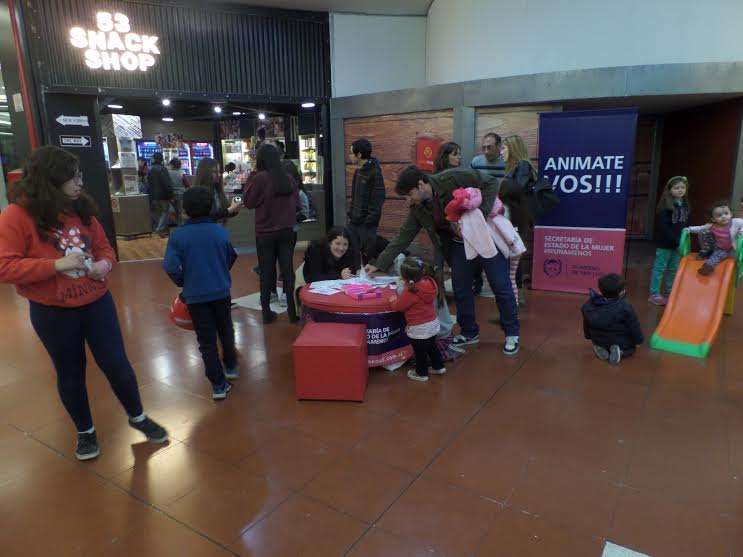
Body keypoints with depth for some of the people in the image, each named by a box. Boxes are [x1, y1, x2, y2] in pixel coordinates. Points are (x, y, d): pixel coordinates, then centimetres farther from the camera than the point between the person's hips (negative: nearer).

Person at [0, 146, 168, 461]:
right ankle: (85, 431, 35)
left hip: (97, 302, 4)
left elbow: (103, 246, 11)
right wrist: (56, 264, -28)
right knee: (70, 373, 14)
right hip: (52, 313, -3)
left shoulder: (81, 208, 1)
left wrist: (106, 263, -11)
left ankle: (137, 417, 30)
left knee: (116, 363, 9)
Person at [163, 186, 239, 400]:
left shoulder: (178, 235, -12)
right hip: (221, 292, 2)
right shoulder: (221, 231, -6)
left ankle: (219, 385, 11)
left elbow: (170, 267, -14)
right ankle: (231, 367, 41)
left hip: (195, 296, -2)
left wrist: (184, 283, 4)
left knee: (207, 341, 7)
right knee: (226, 331, 24)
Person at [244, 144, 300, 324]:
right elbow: (297, 204, 7)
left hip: (265, 233, -2)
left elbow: (248, 202, -1)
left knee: (266, 272, 8)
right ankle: (292, 311, 9)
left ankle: (267, 312, 13)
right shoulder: (288, 179, -1)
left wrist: (251, 179, 3)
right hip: (287, 231, 3)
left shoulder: (259, 178, -12)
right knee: (287, 270, 8)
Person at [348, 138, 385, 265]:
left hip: (366, 223, -8)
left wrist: (369, 220, -17)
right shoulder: (358, 170, 11)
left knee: (368, 255, 0)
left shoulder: (375, 173, -14)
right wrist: (350, 214, 12)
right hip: (354, 221, 8)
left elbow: (378, 199, -16)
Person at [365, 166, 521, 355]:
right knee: (460, 288, 6)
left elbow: (491, 182, -20)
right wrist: (379, 263, -3)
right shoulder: (418, 209, -5)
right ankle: (469, 332, 25)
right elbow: (403, 236, -1)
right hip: (459, 243, 6)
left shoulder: (452, 178, -24)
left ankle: (512, 334, 16)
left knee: (501, 286, 0)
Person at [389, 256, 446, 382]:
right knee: (432, 346, 27)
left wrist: (393, 300, 3)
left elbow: (399, 306, -16)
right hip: (432, 323, 8)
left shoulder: (411, 291, -30)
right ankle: (438, 367, 40)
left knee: (420, 351, 12)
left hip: (418, 328, -8)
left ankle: (421, 373, 27)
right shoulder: (429, 281, -7)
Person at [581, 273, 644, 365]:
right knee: (631, 347, 26)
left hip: (599, 341, 4)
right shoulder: (625, 307, -23)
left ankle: (601, 348, 3)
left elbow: (586, 325, 5)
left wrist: (590, 337, 23)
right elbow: (634, 327, -11)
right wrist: (638, 341, 7)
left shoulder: (588, 305, -9)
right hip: (622, 344, -4)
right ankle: (620, 351, -5)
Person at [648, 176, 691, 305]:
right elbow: (663, 226, -19)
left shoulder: (685, 204, 8)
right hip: (665, 243, -7)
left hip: (679, 243, 7)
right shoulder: (665, 205, -14)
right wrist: (675, 241, -20)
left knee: (674, 269, 15)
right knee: (660, 268, 1)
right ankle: (654, 294, 8)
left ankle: (670, 293, 27)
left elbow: (687, 224, 13)